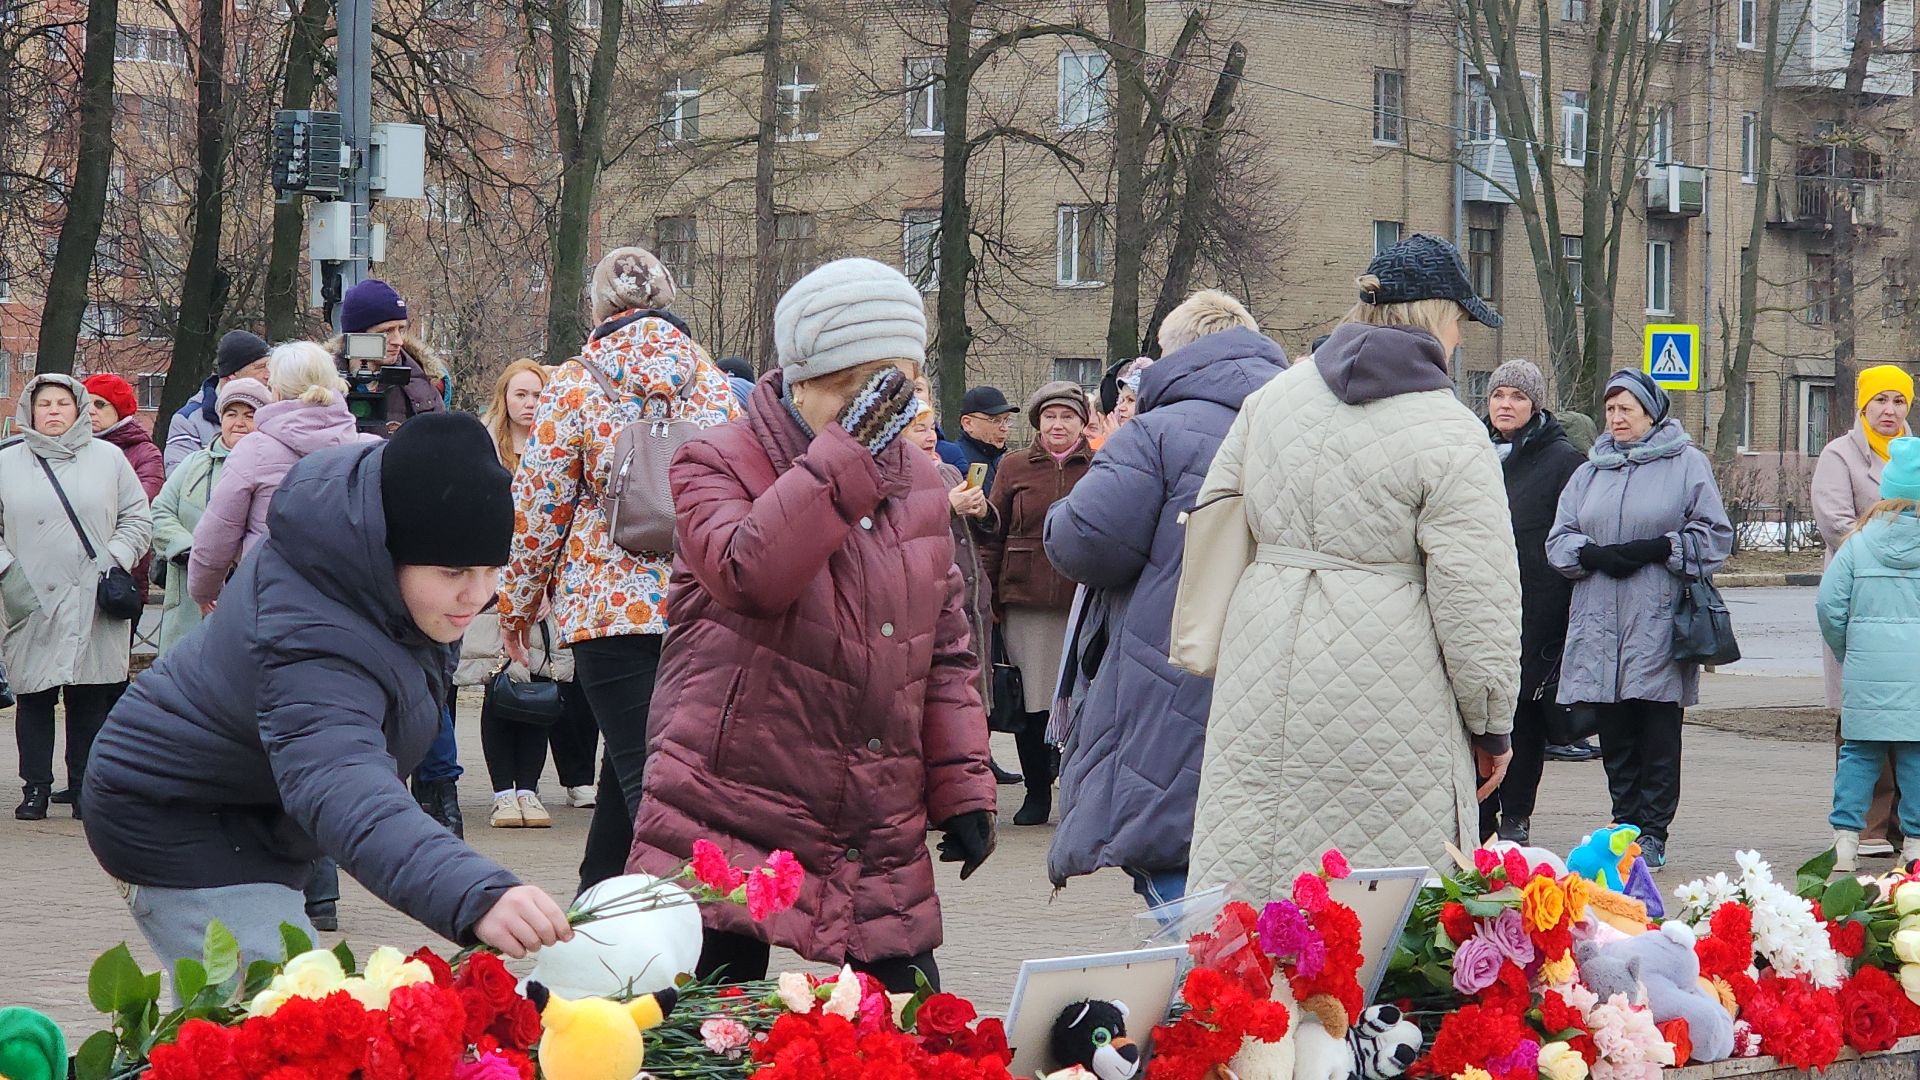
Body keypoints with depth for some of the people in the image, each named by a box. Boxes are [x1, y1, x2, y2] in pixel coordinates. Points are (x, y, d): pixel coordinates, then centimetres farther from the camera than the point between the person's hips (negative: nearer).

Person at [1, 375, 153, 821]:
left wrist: (116, 562, -3)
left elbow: (138, 519, 11)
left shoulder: (108, 458, 9)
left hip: (93, 603, 0)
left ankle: (84, 786, 9)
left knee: (90, 700, 1)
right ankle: (36, 788, 9)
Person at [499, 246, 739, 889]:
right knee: (629, 756, 19)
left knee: (642, 769, -7)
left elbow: (538, 506, -1)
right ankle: (599, 897, 30)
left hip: (608, 600, -4)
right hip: (697, 602, 4)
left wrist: (518, 605, 10)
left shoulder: (574, 387, -3)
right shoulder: (712, 383, 8)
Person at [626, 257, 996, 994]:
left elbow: (946, 647, 18)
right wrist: (848, 453, -23)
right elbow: (751, 570, -24)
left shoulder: (918, 483, 14)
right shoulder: (717, 465, -2)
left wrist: (963, 788, 11)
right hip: (730, 822, -4)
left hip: (880, 847, 5)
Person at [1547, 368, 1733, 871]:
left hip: (1659, 621, -4)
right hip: (1599, 622, 4)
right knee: (1614, 732, 5)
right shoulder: (1590, 472, 18)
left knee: (1658, 730, -3)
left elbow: (1713, 536, -1)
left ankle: (1652, 832, 3)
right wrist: (1594, 555, -8)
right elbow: (1559, 540, 12)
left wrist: (1655, 549, -12)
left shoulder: (1687, 464, 4)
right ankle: (1626, 824, 14)